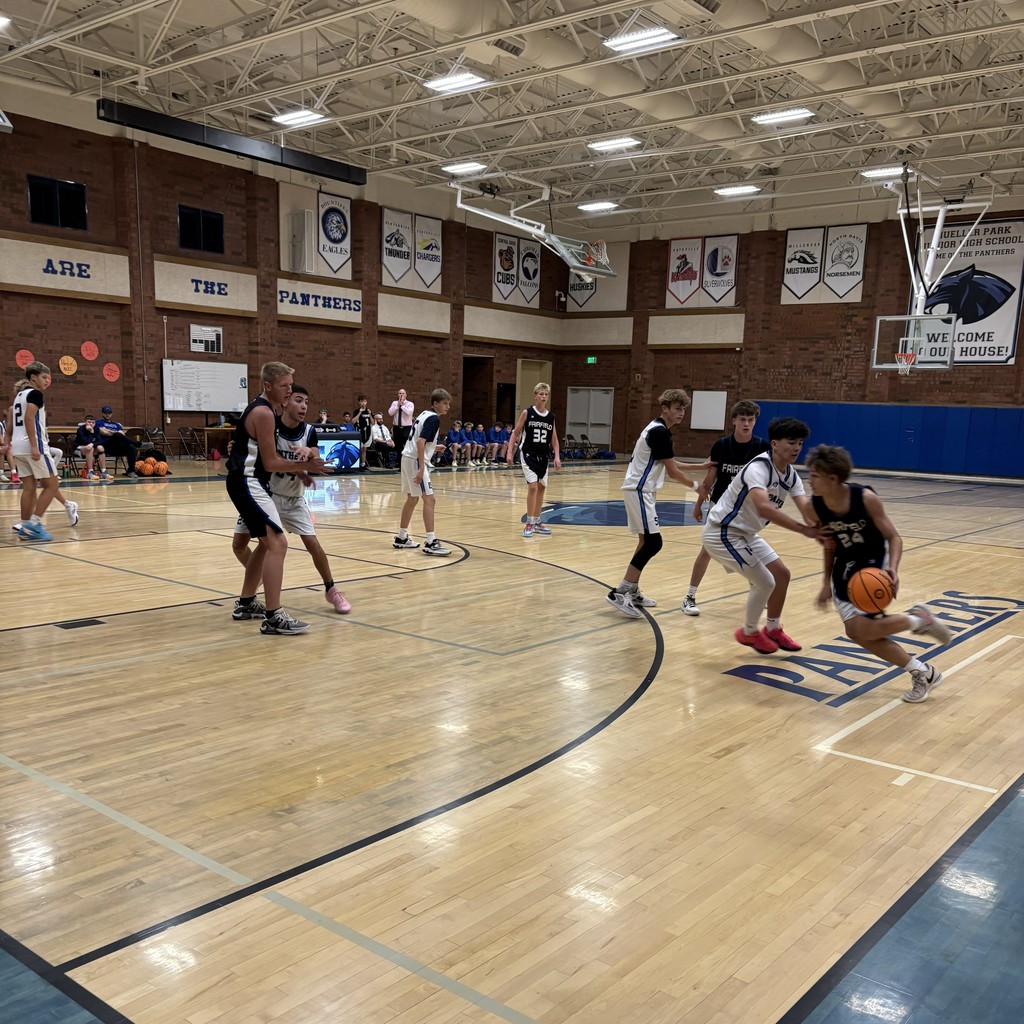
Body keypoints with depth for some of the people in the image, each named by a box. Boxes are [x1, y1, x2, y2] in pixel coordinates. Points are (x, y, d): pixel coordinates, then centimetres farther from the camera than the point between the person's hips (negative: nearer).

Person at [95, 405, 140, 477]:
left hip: (118, 447, 5)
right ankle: (137, 444, -32)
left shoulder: (116, 424, 30)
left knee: (132, 447, -28)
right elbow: (104, 432, -4)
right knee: (117, 436, -36)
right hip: (107, 446, -5)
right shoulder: (99, 422, 16)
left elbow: (123, 435, 12)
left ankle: (131, 470, -32)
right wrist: (117, 433, 3)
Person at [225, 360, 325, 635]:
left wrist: (299, 454, 8)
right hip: (247, 483, -11)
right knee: (278, 543, -17)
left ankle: (245, 604, 33)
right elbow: (271, 463, -17)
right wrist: (305, 466, -9)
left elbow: (266, 453, 23)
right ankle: (273, 617, -19)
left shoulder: (261, 408, 15)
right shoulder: (263, 412, -17)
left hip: (248, 482, 11)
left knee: (267, 543, 21)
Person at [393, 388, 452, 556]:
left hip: (407, 457, 10)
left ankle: (401, 537, 25)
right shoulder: (434, 418, -13)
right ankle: (431, 542, -16)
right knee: (429, 499, -11)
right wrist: (421, 468, -25)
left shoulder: (425, 414, 15)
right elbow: (420, 442, -22)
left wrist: (433, 447, 23)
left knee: (412, 498, 18)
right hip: (416, 460, -10)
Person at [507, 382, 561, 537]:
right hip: (528, 455, -5)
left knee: (541, 488, 11)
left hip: (543, 456, 5)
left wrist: (557, 456, -3)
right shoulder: (527, 413, -6)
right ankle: (529, 523, -7)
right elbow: (515, 433, -2)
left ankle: (537, 522, 23)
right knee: (532, 486, -14)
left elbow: (554, 439, 8)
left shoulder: (551, 417, 5)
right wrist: (509, 452, -9)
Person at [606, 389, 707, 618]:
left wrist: (699, 467, 16)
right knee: (653, 542, -13)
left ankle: (632, 592, 19)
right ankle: (619, 593, -14)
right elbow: (672, 472, -14)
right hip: (639, 490, -10)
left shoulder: (660, 430, 13)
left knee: (646, 541, 13)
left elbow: (669, 464, 22)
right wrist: (695, 485, 0)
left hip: (641, 490, 10)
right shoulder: (659, 432, -17)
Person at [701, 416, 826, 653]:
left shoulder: (791, 475, 0)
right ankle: (749, 632, 15)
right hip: (721, 532, -9)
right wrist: (804, 530, -46)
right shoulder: (759, 468, -28)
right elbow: (764, 508, -44)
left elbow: (806, 507, -13)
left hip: (745, 533, 9)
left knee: (781, 574, 13)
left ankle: (773, 630, 30)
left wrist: (819, 525, -36)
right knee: (765, 582, -9)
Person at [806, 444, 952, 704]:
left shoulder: (866, 498, -25)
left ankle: (919, 619, 9)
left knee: (861, 630, -18)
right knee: (856, 632, -3)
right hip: (846, 566, 5)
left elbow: (894, 537, -16)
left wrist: (893, 568, -34)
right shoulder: (814, 505, -13)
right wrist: (827, 583, 6)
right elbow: (830, 544, 4)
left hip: (875, 563, -5)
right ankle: (923, 673, 12)